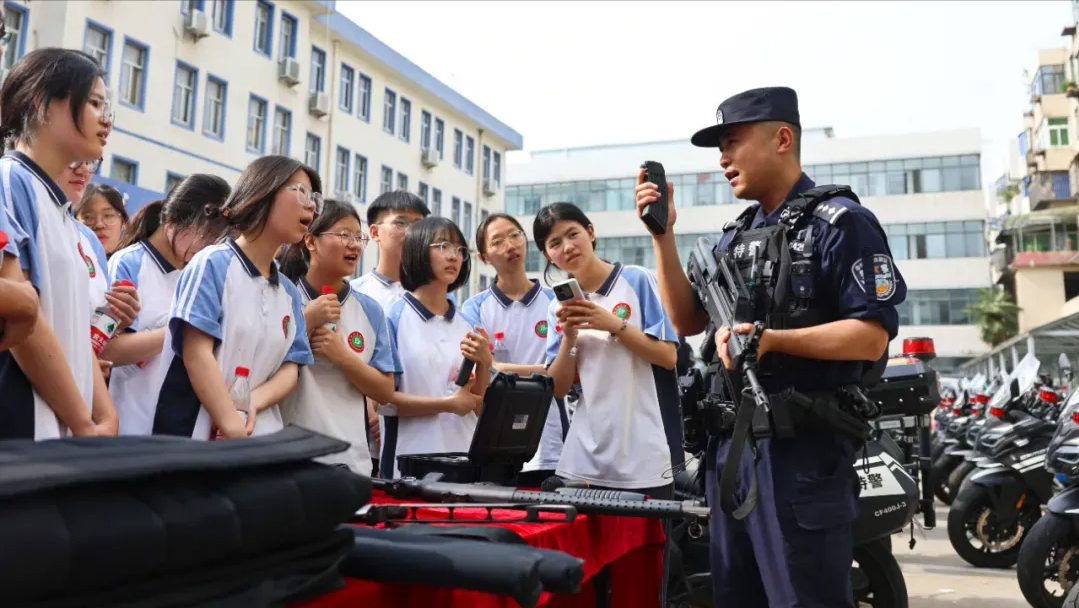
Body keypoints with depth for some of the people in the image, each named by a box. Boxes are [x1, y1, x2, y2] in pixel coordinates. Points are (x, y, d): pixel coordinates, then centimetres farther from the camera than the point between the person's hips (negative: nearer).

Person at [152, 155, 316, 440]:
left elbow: (290, 369, 5)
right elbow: (196, 353, -14)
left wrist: (251, 404, -15)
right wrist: (233, 428, -20)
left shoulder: (290, 293, 11)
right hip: (195, 433, -5)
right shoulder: (214, 263, -5)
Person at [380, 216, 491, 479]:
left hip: (465, 459, 4)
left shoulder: (469, 326, 7)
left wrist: (484, 363, -8)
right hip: (410, 464, -4)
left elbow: (481, 408, 7)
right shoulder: (392, 318, -5)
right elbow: (383, 398, -9)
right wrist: (447, 404, -12)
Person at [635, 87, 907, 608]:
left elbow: (873, 336, -15)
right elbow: (686, 321, 11)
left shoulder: (839, 222, -7)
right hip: (731, 444, 8)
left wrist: (773, 339, -26)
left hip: (804, 447, -8)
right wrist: (663, 235, 4)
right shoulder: (734, 235, 16)